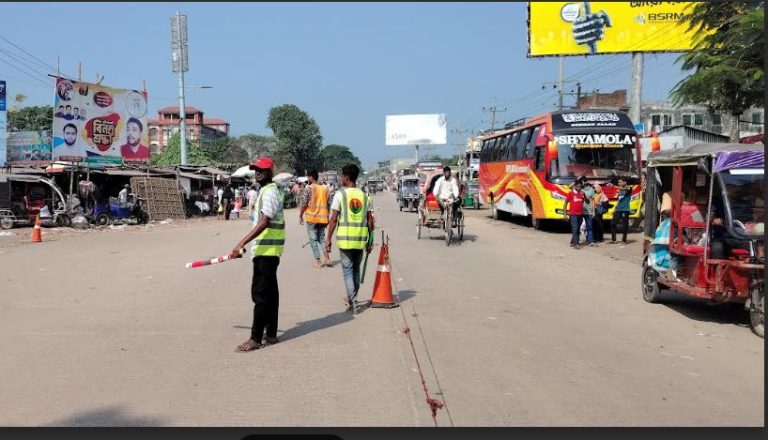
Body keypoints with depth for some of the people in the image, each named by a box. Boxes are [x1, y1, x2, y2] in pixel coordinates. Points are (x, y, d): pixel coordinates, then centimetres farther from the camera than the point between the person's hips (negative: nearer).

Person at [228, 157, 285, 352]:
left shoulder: (270, 192, -14)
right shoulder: (265, 191, 18)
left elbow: (263, 223, -25)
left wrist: (241, 243, -30)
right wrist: (245, 245, 25)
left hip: (266, 251, -10)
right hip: (266, 250, 10)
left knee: (260, 294, -7)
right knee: (269, 293, 13)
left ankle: (256, 339, -2)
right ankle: (271, 335, 20)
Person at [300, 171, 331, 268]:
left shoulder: (309, 188, -8)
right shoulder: (325, 188, 7)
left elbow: (303, 203, -11)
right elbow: (328, 204, 10)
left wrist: (300, 216, 0)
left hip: (311, 217, -5)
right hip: (322, 218, 5)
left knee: (313, 239, 4)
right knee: (322, 238, 16)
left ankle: (318, 261, 2)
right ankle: (327, 258, 4)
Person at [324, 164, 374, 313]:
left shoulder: (340, 194, -5)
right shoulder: (364, 195, 6)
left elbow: (334, 219, -9)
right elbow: (370, 220, 6)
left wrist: (328, 239, -3)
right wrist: (370, 240, 14)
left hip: (345, 238, -4)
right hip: (361, 238, 4)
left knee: (347, 270, 4)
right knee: (356, 269, 17)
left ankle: (353, 302, -2)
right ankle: (352, 298, 30)